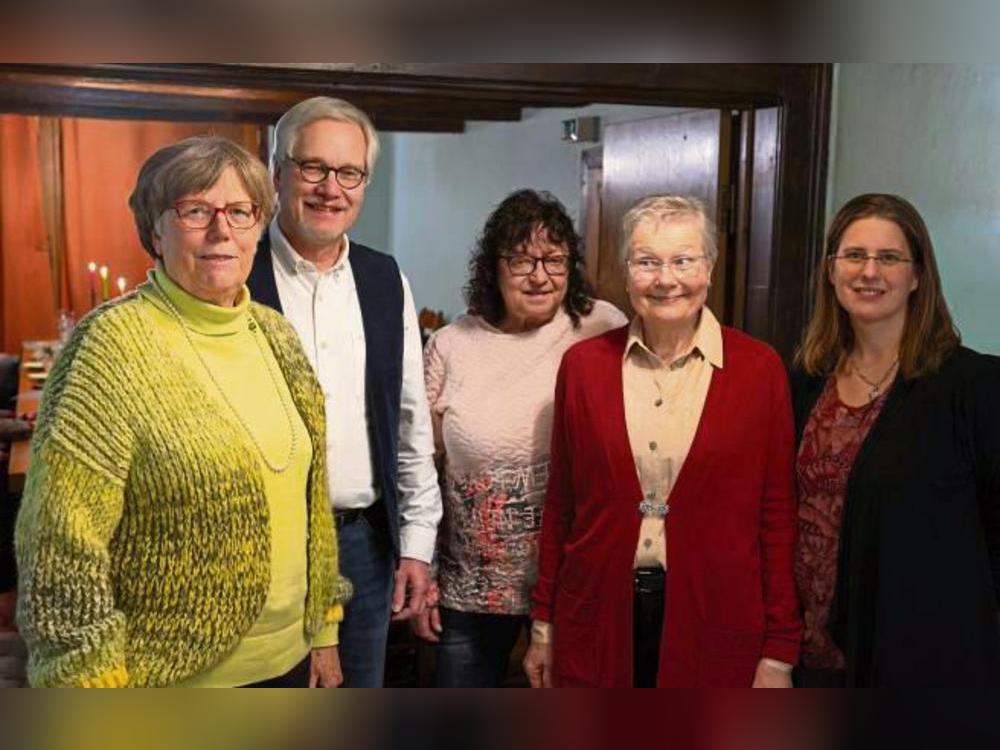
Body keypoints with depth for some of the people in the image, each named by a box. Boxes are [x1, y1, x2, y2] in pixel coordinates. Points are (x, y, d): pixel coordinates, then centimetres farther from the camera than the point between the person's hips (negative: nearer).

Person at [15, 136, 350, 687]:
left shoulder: (275, 335, 4)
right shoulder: (114, 344, -15)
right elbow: (62, 545, -17)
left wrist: (325, 629, 11)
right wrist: (94, 686, -17)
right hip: (170, 681, -5)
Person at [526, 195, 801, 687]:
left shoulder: (759, 369, -3)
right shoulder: (583, 364, 2)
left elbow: (777, 514, -2)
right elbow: (559, 505, 7)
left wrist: (779, 651, -3)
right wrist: (543, 625, 8)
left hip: (715, 624, -1)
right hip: (596, 620, 2)